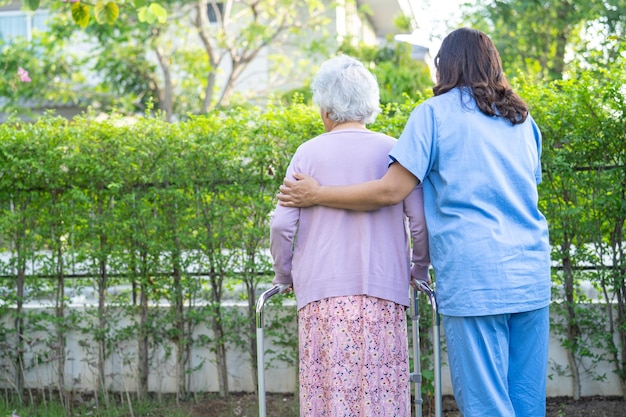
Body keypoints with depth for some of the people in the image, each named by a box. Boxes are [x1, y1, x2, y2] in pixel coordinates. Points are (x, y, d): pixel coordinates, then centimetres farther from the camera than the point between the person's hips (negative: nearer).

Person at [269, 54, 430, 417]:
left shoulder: (308, 153, 4)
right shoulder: (392, 151, 4)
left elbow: (282, 225, 1)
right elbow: (421, 221, 1)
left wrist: (284, 276, 17)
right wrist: (420, 271, 17)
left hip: (321, 292, 0)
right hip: (382, 291, 0)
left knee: (328, 387, 2)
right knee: (381, 387, 3)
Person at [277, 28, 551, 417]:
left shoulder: (435, 113, 0)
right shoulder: (523, 120, 17)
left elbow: (391, 190, -7)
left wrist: (317, 195, 3)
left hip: (474, 278, -5)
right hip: (532, 276, 5)